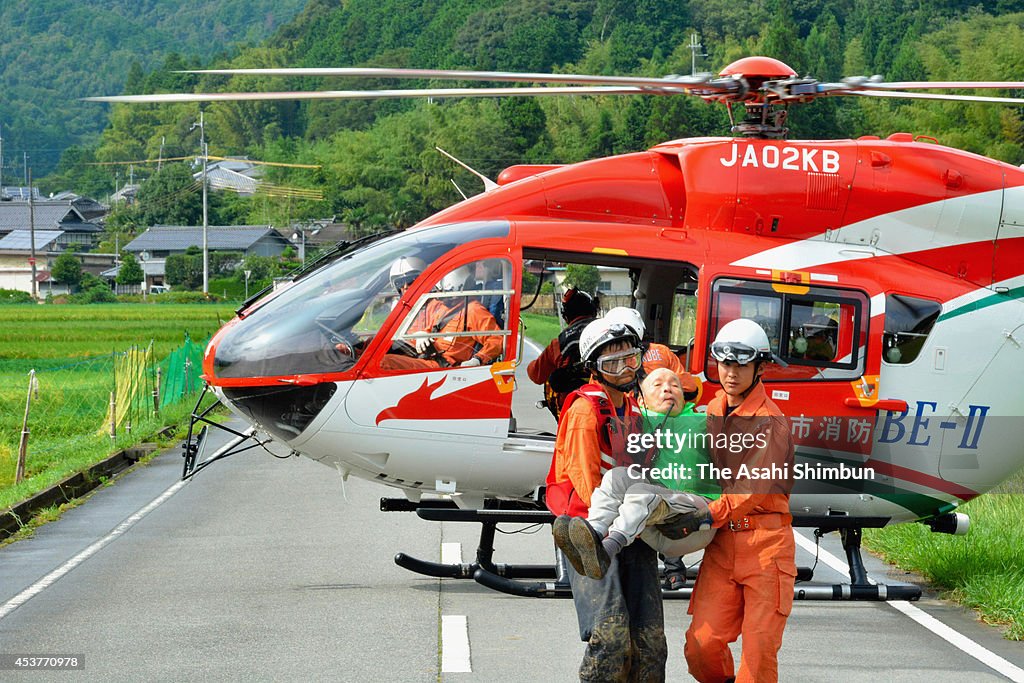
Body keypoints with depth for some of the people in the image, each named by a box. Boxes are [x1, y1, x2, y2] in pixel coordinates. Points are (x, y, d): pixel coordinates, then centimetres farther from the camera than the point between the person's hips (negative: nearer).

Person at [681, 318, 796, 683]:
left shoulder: (771, 421, -7)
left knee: (759, 647, -5)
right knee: (702, 643, -4)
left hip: (765, 541, -5)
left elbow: (755, 486, -17)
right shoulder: (712, 411, 14)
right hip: (722, 544, 5)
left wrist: (711, 515, -28)